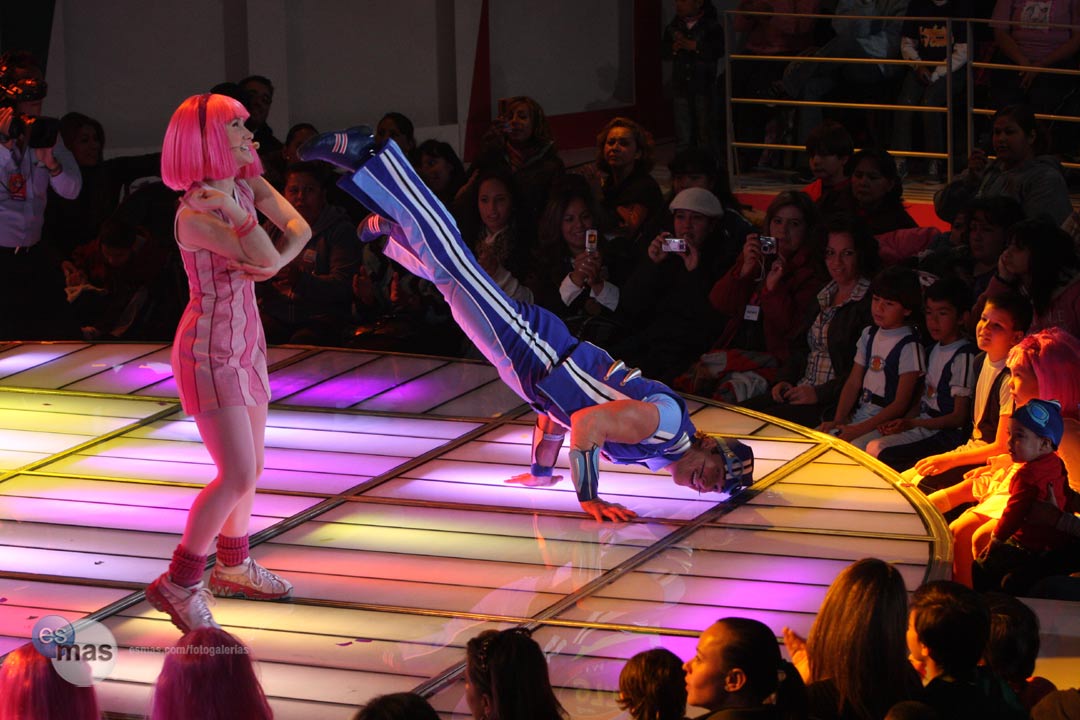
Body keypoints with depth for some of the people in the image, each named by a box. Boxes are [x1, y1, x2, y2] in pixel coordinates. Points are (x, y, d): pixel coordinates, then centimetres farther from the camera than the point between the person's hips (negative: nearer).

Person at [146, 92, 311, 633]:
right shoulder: (194, 215, -23)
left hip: (244, 341, 9)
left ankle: (233, 566, 35)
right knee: (238, 474, -12)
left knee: (250, 467, 17)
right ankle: (178, 584, -3)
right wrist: (234, 213, -28)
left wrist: (275, 261, -21)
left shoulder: (246, 186, 2)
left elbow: (299, 231, -4)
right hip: (209, 349, -9)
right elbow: (267, 259, -26)